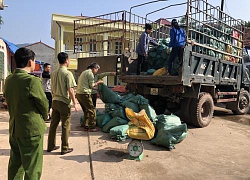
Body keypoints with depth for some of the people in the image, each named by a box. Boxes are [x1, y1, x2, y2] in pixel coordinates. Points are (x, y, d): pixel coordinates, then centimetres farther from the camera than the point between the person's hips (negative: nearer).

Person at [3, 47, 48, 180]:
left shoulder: (8, 80, 2)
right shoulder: (32, 81, -21)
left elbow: (8, 100, 10)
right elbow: (44, 105, -13)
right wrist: (43, 118, 6)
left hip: (14, 128, 8)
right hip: (32, 129, -7)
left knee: (15, 165, 21)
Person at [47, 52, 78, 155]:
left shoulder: (53, 73, 8)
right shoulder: (68, 73, -14)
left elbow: (52, 89, 14)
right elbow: (70, 90, -16)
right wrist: (75, 103, -11)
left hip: (55, 101, 7)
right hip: (64, 102, -7)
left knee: (53, 124, 14)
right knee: (65, 126, 3)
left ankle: (50, 146, 24)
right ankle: (64, 148, 12)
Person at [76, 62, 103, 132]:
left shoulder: (84, 72, 22)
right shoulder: (90, 73, -8)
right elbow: (92, 85, -8)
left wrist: (96, 83, 22)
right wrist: (98, 82, 8)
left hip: (78, 93, 10)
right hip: (84, 94, -10)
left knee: (86, 110, 17)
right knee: (92, 110, -3)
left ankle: (86, 126, 21)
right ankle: (92, 127, 0)